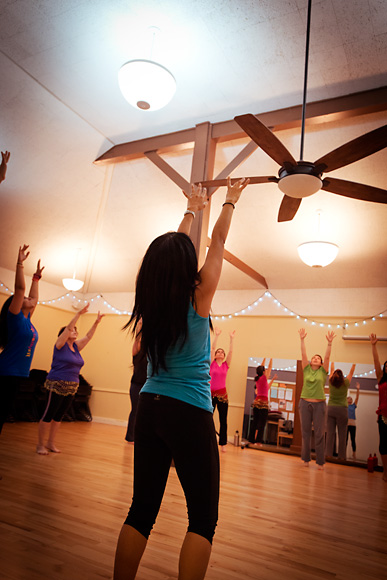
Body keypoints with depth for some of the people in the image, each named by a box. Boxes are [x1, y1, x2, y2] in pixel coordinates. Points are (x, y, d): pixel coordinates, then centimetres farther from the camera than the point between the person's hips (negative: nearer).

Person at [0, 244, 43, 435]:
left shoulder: (26, 319, 14)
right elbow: (19, 289, -14)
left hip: (17, 374, 8)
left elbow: (34, 298, 28)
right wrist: (20, 263, -13)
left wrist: (36, 277, 33)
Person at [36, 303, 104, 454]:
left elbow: (88, 336, 15)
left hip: (71, 387, 7)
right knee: (48, 415, -1)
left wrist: (96, 322, 8)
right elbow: (68, 327, -15)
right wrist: (79, 313, -20)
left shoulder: (76, 346, 12)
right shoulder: (60, 344, -5)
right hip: (57, 385, -7)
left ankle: (51, 443, 21)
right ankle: (40, 444, 9)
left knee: (58, 416, 12)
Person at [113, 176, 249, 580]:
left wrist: (192, 210, 30)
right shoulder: (199, 297, -12)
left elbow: (171, 250, 16)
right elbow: (218, 240, 2)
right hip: (189, 413, -6)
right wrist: (230, 201, 19)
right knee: (203, 519, 7)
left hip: (149, 407, 6)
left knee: (141, 510, 14)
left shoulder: (150, 300, 0)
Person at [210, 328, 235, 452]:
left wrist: (232, 338, -2)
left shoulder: (226, 365, 7)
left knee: (223, 420, 3)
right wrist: (217, 336, -6)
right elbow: (212, 348, -2)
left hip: (222, 394, 1)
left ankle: (223, 444, 10)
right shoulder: (212, 364, 3)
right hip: (211, 393, -1)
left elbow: (230, 351, 2)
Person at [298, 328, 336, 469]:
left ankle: (320, 461, 12)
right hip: (305, 403, 1)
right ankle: (306, 459, 19)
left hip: (319, 404, -1)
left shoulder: (323, 371, 5)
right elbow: (303, 354, -2)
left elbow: (327, 357, -6)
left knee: (319, 433, 2)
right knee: (305, 432, 7)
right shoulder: (306, 370, 6)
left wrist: (329, 343, -15)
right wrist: (302, 339, -9)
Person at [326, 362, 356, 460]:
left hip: (331, 409, 2)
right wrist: (354, 364, 24)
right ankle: (341, 456, 3)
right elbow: (351, 372, 14)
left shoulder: (331, 382, 5)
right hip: (342, 409, -2)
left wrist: (332, 362, 32)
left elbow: (332, 370, 20)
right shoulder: (345, 383, 1)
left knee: (330, 433, 1)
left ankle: (328, 453, 0)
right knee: (342, 434, 1)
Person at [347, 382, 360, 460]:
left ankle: (354, 454, 7)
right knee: (345, 439, 0)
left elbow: (357, 397, 7)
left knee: (353, 439, 4)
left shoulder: (353, 406, 16)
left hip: (353, 425, 2)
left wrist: (358, 389, -2)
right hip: (346, 424, -2)